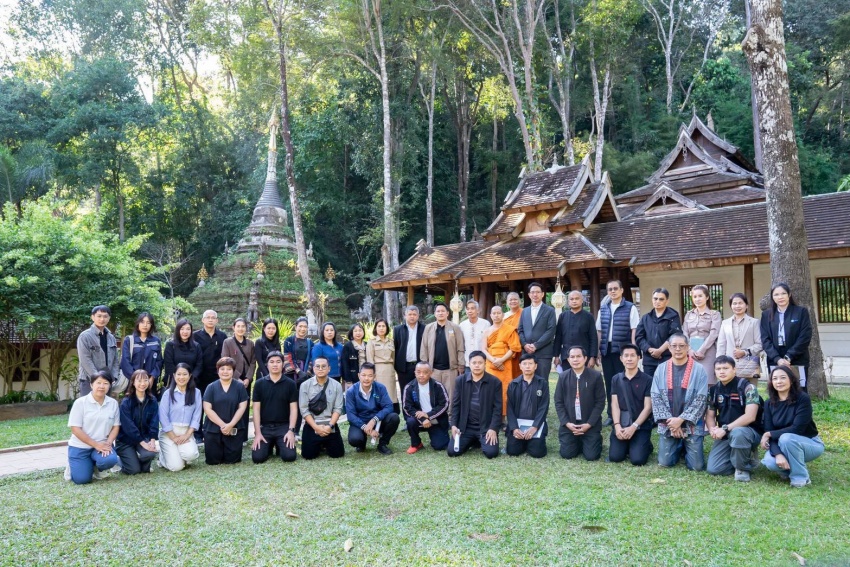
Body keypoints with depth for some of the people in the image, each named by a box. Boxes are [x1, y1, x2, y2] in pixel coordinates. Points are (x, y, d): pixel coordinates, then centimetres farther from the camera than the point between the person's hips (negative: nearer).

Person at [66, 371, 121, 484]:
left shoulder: (113, 403, -1)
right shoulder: (80, 402, -10)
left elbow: (116, 426, 3)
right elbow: (75, 429, -12)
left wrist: (108, 443, -16)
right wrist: (96, 445, -17)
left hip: (102, 445, 2)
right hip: (80, 446, -2)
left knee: (111, 459, -30)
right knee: (82, 479, -13)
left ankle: (97, 467, 8)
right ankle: (73, 466, 24)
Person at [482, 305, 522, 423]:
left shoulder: (510, 330, 3)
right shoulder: (487, 331, 13)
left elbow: (514, 349, -3)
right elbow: (483, 349, 6)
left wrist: (501, 360, -15)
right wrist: (493, 360, -11)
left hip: (505, 366, -3)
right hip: (490, 365, 3)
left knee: (505, 391, -7)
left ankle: (504, 417, -2)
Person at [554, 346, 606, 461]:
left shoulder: (596, 376, -7)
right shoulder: (563, 377, 0)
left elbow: (600, 402, -6)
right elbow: (558, 402, 2)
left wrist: (589, 424, -13)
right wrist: (566, 423, -10)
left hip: (590, 425, -2)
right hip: (569, 424, 2)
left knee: (591, 456, -9)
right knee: (567, 454, -4)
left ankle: (596, 441, 25)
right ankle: (579, 443, 28)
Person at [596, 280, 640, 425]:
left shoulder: (630, 307, -2)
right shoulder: (603, 309, 12)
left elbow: (634, 329, -5)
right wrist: (598, 349, 8)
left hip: (623, 349, -4)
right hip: (607, 349, 5)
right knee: (609, 382, 8)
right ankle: (611, 415, 17)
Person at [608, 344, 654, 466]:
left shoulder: (647, 380, -4)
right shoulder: (616, 379, 7)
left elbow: (648, 407, -7)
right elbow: (614, 404, 3)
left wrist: (634, 426, -16)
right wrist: (617, 425, -12)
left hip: (641, 425, -3)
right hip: (621, 425, 3)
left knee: (637, 459, -17)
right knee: (615, 457, -11)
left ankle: (646, 445, 16)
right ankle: (627, 445, 21)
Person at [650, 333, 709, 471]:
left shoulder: (698, 370, -6)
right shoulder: (661, 369, 1)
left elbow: (701, 399, -9)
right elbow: (656, 397, 0)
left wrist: (681, 419, -14)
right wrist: (669, 420, -10)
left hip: (691, 424, -2)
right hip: (667, 424, 2)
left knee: (696, 465, -5)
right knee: (665, 462, 0)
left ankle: (687, 447, 28)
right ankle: (679, 447, 32)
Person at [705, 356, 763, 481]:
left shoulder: (747, 387, -13)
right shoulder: (714, 390, 4)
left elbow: (750, 416, -22)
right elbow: (710, 415, 9)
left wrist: (725, 429, -26)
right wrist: (712, 429, -14)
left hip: (750, 432, -5)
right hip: (725, 435, 5)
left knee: (737, 433, -42)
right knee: (713, 469, -13)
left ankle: (742, 467, -12)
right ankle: (744, 458, 14)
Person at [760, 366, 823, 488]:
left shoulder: (803, 398, -18)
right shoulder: (769, 403, -5)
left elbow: (797, 428, -25)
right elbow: (768, 431, -12)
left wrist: (770, 434, -19)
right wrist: (778, 454, -28)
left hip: (810, 444, -3)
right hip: (782, 446, 3)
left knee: (786, 438, -35)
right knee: (771, 463, -28)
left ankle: (801, 477, -15)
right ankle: (789, 467, 7)